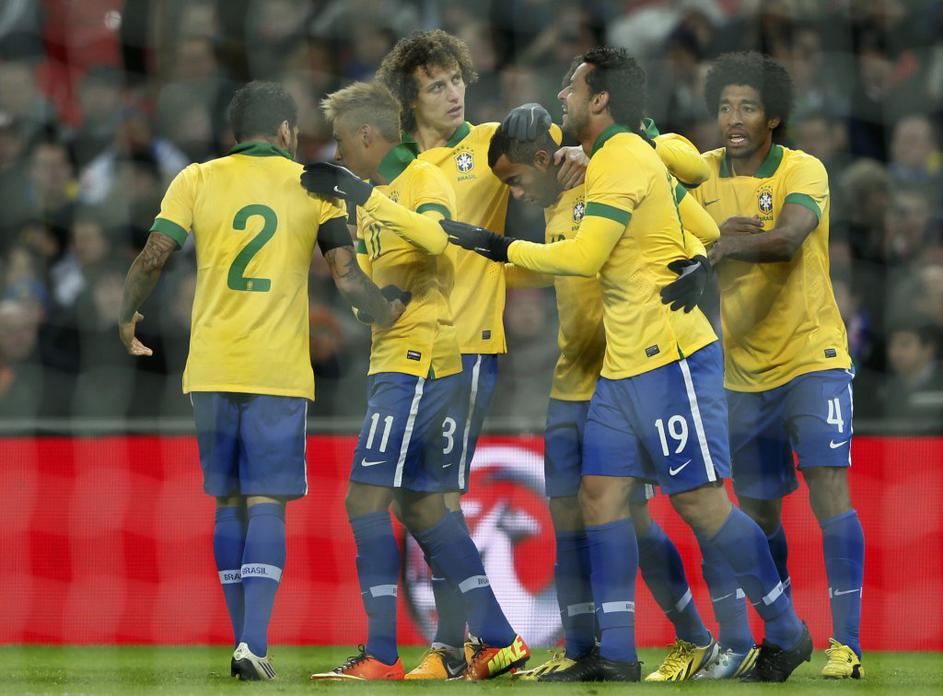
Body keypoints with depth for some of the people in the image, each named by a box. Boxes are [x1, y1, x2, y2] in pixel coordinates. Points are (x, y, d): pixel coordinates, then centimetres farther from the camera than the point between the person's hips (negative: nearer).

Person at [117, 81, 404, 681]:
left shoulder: (197, 181, 5)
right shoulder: (314, 187, 4)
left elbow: (153, 258, -1)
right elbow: (346, 273, -1)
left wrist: (127, 319, 15)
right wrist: (389, 314, 16)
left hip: (211, 368, 2)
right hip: (279, 371, -2)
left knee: (229, 505, 12)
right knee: (267, 504, -3)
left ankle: (246, 642, 13)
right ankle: (254, 644, -18)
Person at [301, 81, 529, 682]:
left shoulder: (424, 180, -10)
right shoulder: (376, 194, 19)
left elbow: (435, 237, -30)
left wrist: (365, 196, -33)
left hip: (419, 360, -10)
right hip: (394, 360, 10)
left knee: (367, 500, -11)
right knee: (422, 506, 10)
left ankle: (381, 655, -10)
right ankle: (497, 640, 12)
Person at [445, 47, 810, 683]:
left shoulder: (622, 159, -14)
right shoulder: (621, 156, 17)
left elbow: (583, 256, -20)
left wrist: (499, 247, -12)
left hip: (670, 361, -10)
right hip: (624, 363, 10)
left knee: (699, 500, -7)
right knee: (601, 493, 3)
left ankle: (787, 634, 5)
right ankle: (616, 657, 3)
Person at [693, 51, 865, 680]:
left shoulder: (803, 172, -11)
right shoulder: (704, 173, 3)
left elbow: (788, 239, -30)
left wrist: (722, 244, -46)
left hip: (812, 357, -5)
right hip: (743, 370, 5)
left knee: (828, 488, -16)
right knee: (757, 512, 9)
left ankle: (846, 643, -18)